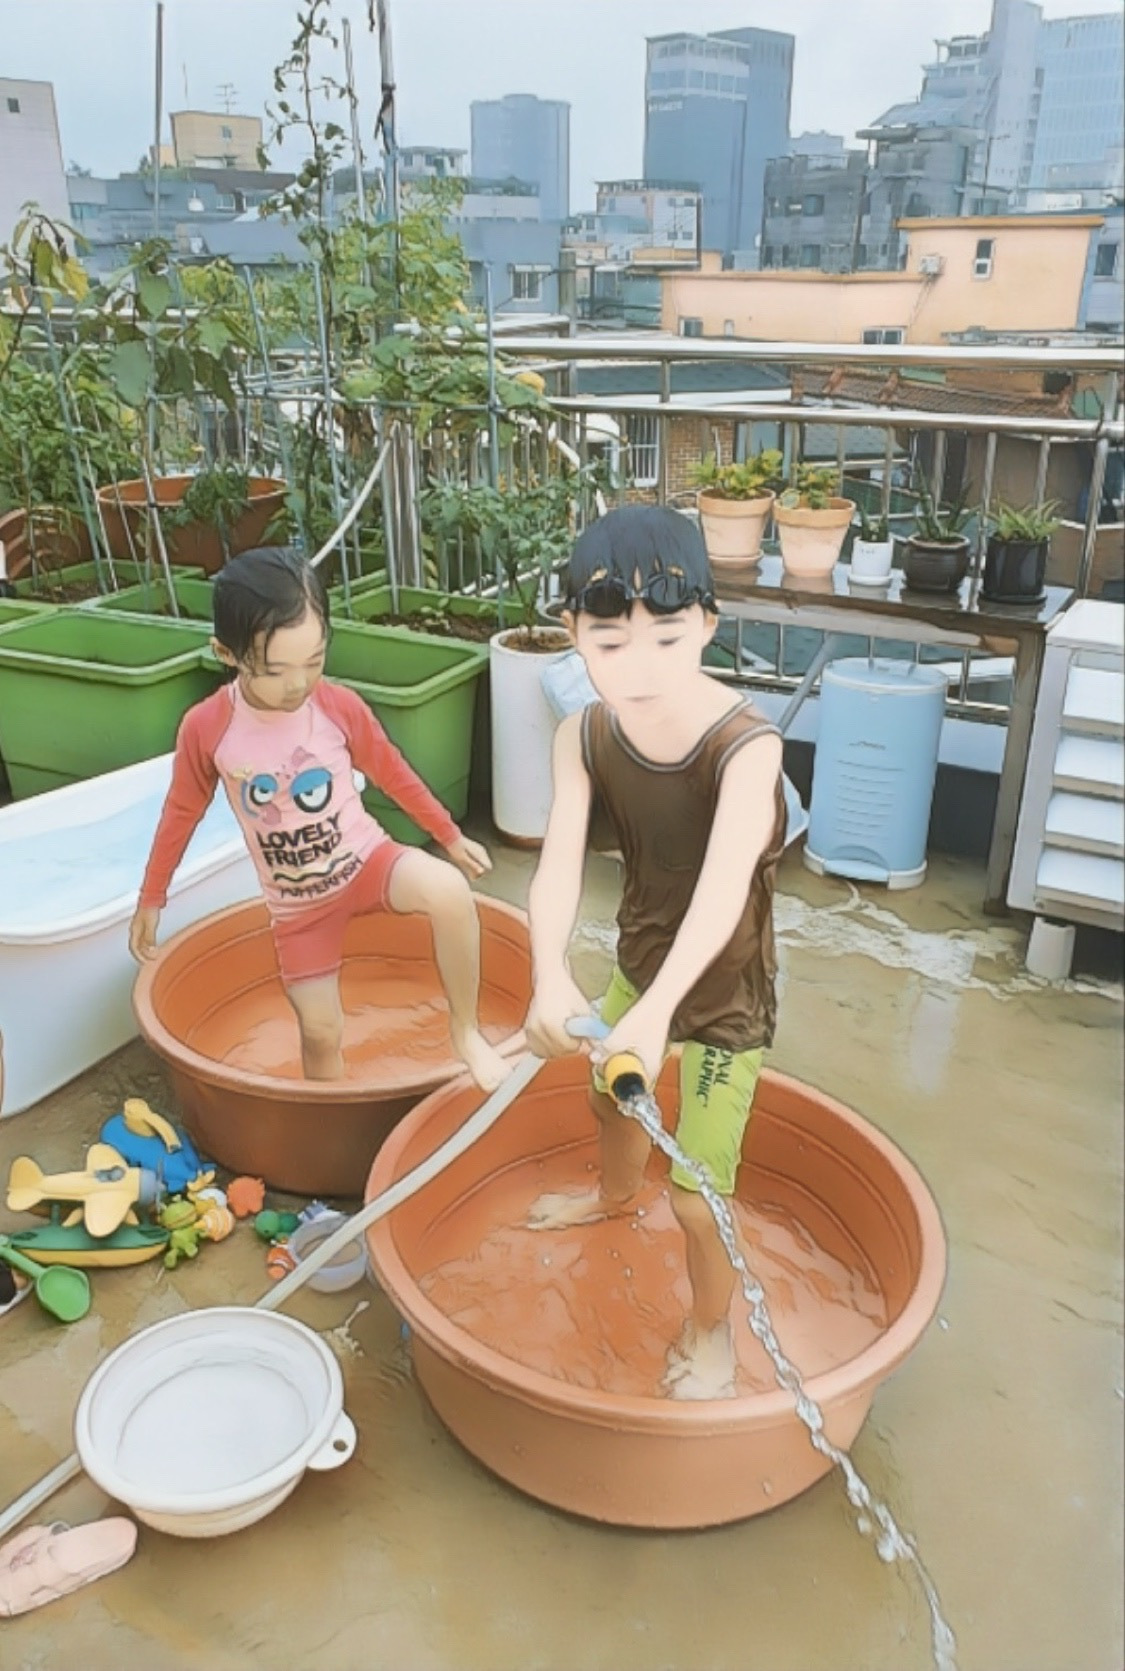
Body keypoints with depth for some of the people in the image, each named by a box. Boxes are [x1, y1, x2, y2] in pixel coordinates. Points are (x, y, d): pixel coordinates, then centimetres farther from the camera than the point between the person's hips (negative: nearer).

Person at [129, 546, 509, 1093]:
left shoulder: (340, 706, -17)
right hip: (297, 902, 1)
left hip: (364, 859, 0)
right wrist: (151, 898, 8)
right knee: (320, 1033, 4)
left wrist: (450, 837, 8)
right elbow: (181, 812, -1)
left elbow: (393, 774, 0)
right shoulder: (205, 728, -19)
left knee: (449, 891, -31)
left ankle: (466, 1031, -10)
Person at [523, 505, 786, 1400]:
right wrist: (551, 975, -46)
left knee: (698, 1194, -1)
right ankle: (616, 1194, 66)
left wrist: (657, 1009, -58)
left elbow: (723, 887, -45)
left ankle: (711, 1326, 32)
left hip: (723, 988, -6)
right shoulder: (584, 738, -17)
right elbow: (559, 864, -28)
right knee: (609, 1085, 31)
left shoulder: (745, 744, -32)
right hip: (641, 961, 6)